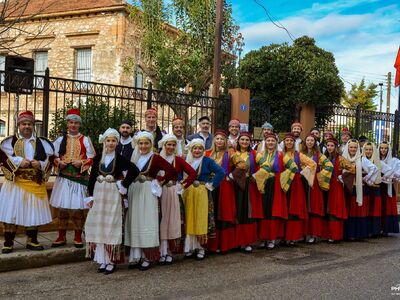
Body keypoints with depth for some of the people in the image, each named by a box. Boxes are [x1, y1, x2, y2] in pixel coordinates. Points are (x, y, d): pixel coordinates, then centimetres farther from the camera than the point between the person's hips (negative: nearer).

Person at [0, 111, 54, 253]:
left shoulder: (41, 142, 10)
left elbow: (49, 159, 8)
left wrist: (40, 164, -11)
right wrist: (19, 161, -17)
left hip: (35, 183, 2)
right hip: (15, 182, -2)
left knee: (34, 211, 7)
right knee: (12, 211, -2)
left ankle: (32, 241, 19)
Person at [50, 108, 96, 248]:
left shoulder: (85, 140, 4)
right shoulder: (60, 140, 10)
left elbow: (91, 158, 2)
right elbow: (54, 157, 11)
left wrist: (81, 163, -15)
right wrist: (59, 163, -9)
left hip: (80, 177, -2)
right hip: (64, 177, 2)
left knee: (78, 206, -2)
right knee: (62, 205, 2)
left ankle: (78, 237, 10)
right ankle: (61, 236, 13)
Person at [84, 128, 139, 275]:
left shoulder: (120, 159, -3)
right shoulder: (97, 158, 7)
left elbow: (135, 170, -10)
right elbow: (92, 177, 8)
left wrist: (124, 185, -10)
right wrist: (90, 196, 3)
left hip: (113, 196, -3)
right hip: (98, 195, 4)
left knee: (111, 226, -2)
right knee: (98, 226, 4)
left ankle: (111, 261, 5)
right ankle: (101, 260, 13)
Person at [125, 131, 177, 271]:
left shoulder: (155, 158, -4)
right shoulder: (134, 157, 12)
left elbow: (171, 171, -12)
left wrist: (159, 181, -9)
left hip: (148, 192, -5)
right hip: (134, 192, 6)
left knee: (146, 222, -3)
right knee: (134, 223, 7)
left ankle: (147, 258, 3)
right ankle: (136, 257, 14)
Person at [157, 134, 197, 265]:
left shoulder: (178, 160, 2)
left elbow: (193, 173, -1)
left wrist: (182, 186, -3)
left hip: (173, 193, 0)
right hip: (160, 193, 0)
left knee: (172, 221, 2)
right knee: (162, 222, 2)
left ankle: (168, 252, 10)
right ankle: (163, 252, 5)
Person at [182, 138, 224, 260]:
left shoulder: (207, 161, -3)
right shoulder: (186, 161, 9)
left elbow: (221, 172, -11)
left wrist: (211, 185, -11)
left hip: (202, 194, -4)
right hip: (188, 194, 4)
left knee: (201, 220, -3)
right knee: (189, 220, 5)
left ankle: (200, 247, 5)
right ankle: (190, 246, 13)